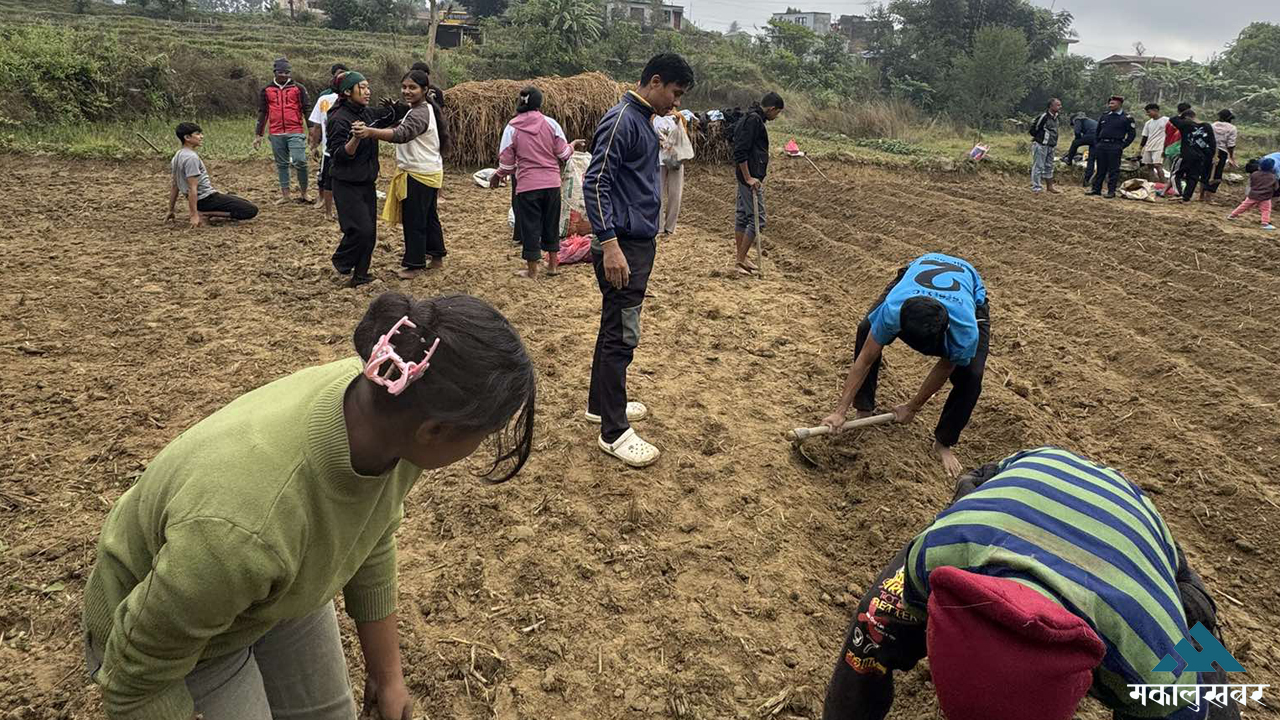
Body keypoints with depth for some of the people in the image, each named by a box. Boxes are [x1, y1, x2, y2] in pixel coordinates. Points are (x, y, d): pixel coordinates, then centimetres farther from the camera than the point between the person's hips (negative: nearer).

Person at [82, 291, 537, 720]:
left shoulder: (384, 404, -23)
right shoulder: (241, 526, -42)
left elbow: (374, 540, -7)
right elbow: (136, 678, -26)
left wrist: (387, 674, 1)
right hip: (178, 623, -5)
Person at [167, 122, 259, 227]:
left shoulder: (177, 156, 12)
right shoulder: (191, 157, -18)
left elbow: (174, 186, 16)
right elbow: (192, 189, -23)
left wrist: (171, 211, 20)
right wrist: (194, 215, -26)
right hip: (206, 198, -10)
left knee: (245, 204, 25)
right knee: (252, 210, -18)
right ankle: (205, 214, -15)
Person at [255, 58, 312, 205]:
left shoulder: (298, 89, 3)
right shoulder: (266, 91, 9)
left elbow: (306, 110, 3)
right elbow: (262, 113, 13)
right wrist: (259, 136, 11)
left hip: (295, 132, -3)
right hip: (276, 134, 3)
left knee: (299, 161, -13)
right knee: (281, 164, 9)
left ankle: (303, 192, 3)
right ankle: (285, 195, 16)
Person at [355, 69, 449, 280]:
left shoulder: (419, 114, -21)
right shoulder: (425, 109, 13)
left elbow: (402, 134, -39)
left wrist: (371, 132, -51)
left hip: (419, 175, -11)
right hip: (429, 172, 11)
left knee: (414, 221, -3)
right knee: (429, 217, 18)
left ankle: (415, 265, 5)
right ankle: (437, 256, 29)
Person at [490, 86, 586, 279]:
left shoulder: (512, 128, -4)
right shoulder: (550, 123, -2)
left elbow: (506, 162, -1)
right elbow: (563, 154, 1)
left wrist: (497, 176, 19)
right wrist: (574, 145, 22)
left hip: (528, 185, -2)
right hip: (552, 183, 2)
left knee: (530, 227, 7)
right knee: (551, 223, 16)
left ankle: (532, 270, 13)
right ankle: (553, 264, 27)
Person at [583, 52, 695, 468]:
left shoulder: (644, 121, 15)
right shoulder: (621, 121, -15)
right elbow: (595, 184, -21)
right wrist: (610, 245, -26)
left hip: (639, 243, 10)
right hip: (623, 246, -10)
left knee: (615, 329, 18)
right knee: (621, 336, -6)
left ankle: (601, 404, 31)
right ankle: (614, 432, 1)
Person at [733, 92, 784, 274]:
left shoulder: (753, 118, 15)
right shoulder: (754, 120, -16)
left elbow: (741, 149, 21)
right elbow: (740, 151, -23)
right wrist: (749, 177, -22)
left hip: (747, 176, 11)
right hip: (751, 177, -11)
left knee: (742, 214, 14)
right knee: (757, 218, -7)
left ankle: (741, 257, 21)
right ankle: (742, 260, -3)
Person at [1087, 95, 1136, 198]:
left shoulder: (1127, 118, 0)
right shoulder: (1104, 116, 13)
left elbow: (1131, 134, 0)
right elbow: (1098, 131, 23)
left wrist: (1123, 146, -7)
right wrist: (1097, 143, 12)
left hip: (1115, 147, -5)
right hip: (1101, 145, 5)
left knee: (1113, 170, -2)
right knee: (1100, 169, 8)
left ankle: (1111, 191, 1)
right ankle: (1096, 189, 14)